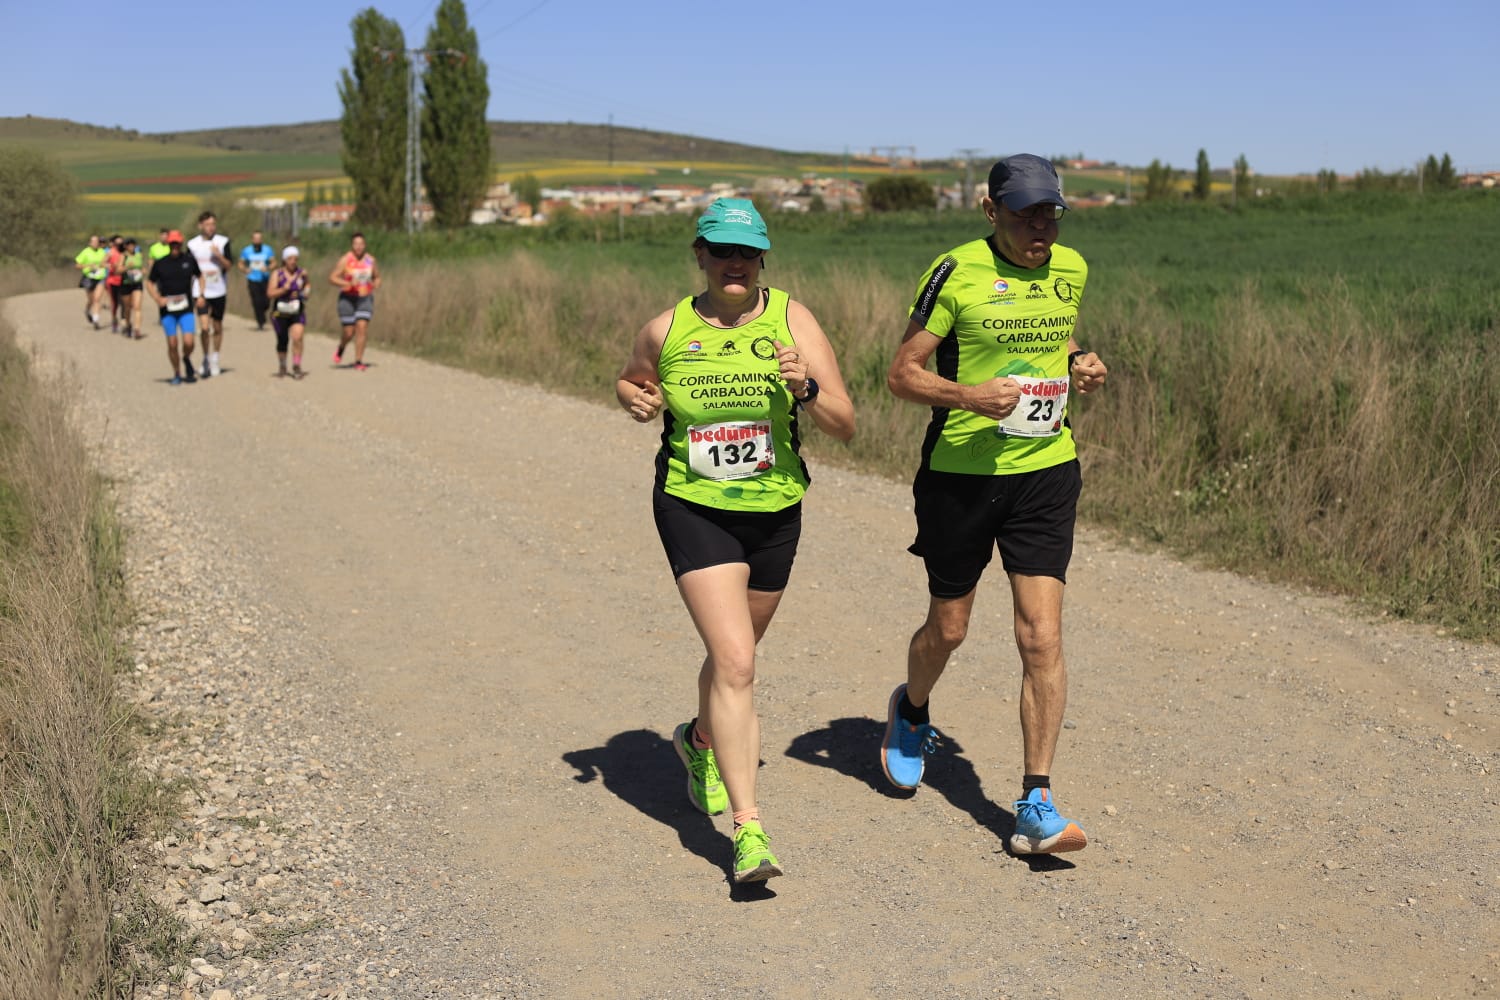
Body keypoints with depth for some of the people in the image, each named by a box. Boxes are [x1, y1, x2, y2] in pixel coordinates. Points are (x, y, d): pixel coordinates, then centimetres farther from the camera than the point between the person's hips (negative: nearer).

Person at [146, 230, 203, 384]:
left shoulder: (190, 260, 1)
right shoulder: (160, 264, -1)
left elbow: (199, 276, 17)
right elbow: (149, 283, 9)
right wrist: (158, 299, -6)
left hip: (186, 308, 0)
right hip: (168, 309, 0)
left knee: (188, 343, -11)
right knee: (172, 344, 2)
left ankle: (187, 359, 22)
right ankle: (177, 374, 19)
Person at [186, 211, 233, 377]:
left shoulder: (223, 242, 0)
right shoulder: (192, 244, 2)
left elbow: (229, 267, -2)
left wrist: (219, 256, -21)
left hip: (219, 290, 1)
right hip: (201, 291, -1)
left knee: (217, 326, 8)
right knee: (205, 327, -11)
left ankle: (215, 359, 23)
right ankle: (206, 359, 5)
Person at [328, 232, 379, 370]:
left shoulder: (370, 260, 4)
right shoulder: (345, 260, -7)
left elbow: (377, 277, 18)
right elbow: (332, 279, -10)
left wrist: (376, 284, -5)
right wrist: (348, 284, -24)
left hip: (365, 299, 2)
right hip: (347, 299, -2)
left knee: (362, 328, -12)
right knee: (349, 332, 0)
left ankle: (358, 362, -8)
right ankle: (340, 349, 34)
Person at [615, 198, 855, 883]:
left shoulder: (792, 321, -5)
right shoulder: (666, 331, -4)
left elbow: (845, 427, -7)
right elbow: (628, 379, 18)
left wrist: (806, 388, -26)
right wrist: (635, 400, -5)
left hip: (775, 512, 3)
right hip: (694, 510, -2)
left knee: (734, 656, 21)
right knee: (734, 662, -17)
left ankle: (701, 741, 53)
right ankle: (749, 829, -15)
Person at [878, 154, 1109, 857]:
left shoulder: (1071, 269, 6)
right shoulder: (957, 273, -10)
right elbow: (901, 372, -9)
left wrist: (1080, 362, 4)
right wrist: (968, 395, -26)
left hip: (1046, 471, 3)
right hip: (961, 474, -3)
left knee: (1042, 638, -7)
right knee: (947, 629, 13)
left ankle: (1036, 806, -1)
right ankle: (911, 713, 47)